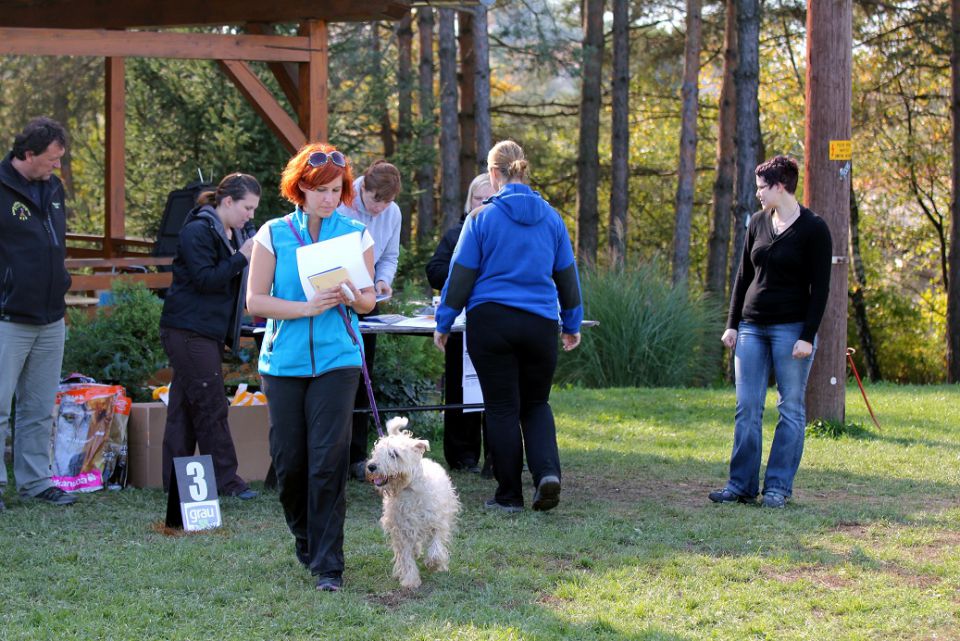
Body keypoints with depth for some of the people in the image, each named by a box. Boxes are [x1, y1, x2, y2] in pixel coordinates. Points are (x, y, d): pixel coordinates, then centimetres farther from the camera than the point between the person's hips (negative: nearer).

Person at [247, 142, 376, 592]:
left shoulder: (356, 235, 4)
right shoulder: (273, 234, 1)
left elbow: (369, 299, 11)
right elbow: (255, 301, -3)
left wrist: (353, 298, -13)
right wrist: (307, 307, -17)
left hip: (336, 359, -1)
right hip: (283, 361, 1)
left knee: (328, 460, -10)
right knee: (289, 459, 5)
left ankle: (328, 564, -5)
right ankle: (305, 538, 32)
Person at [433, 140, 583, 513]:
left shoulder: (482, 218, -6)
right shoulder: (550, 218, 4)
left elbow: (461, 274, -4)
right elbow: (567, 274, 11)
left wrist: (443, 323, 4)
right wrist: (572, 324, 22)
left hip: (490, 323, -3)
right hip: (540, 325, 3)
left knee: (502, 409, 5)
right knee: (536, 404, 16)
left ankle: (509, 495, 9)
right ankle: (547, 471, -7)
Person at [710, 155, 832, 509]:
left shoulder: (813, 229, -7)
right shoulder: (758, 223, 11)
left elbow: (819, 287, -9)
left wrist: (807, 336, -14)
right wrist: (732, 323, 9)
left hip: (791, 329, -6)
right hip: (752, 327, 6)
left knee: (790, 409, 0)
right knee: (747, 407, 3)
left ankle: (778, 486, 4)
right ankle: (741, 484, 6)